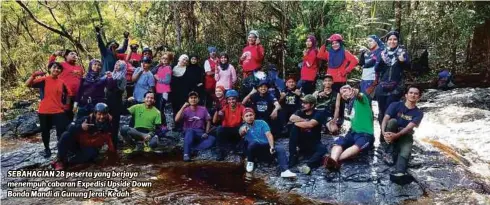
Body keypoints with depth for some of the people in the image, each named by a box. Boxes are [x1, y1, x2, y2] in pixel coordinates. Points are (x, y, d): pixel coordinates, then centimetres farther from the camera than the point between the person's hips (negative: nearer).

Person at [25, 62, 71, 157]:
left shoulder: (62, 82, 2)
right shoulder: (44, 80, -4)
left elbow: (68, 93, 16)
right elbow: (27, 84, -12)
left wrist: (66, 104, 8)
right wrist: (34, 75, -25)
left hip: (58, 111, 1)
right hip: (44, 111, -1)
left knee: (61, 132, -3)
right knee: (45, 131, 12)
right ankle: (47, 149, 30)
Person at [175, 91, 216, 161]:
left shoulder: (203, 109, 4)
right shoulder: (185, 110, 0)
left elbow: (208, 121, 10)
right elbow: (176, 119, -15)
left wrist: (206, 133, -4)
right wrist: (183, 107, -20)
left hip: (200, 133, 2)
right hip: (188, 133, -2)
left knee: (212, 139, -26)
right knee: (190, 131, -38)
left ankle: (191, 148, -27)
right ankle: (186, 154, -40)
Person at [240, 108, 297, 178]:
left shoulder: (261, 122, 5)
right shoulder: (243, 127, 2)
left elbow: (269, 135, -7)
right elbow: (241, 134, -22)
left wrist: (272, 147, -24)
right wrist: (242, 131, -48)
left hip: (267, 147, 2)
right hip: (255, 151, -1)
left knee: (280, 149, -26)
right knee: (253, 143, -35)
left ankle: (284, 171, -40)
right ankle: (250, 162, -10)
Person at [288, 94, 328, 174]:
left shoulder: (317, 114, -9)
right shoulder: (300, 112, 3)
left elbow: (310, 124, -29)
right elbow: (292, 118, -18)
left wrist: (297, 122, -18)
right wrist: (305, 121, -19)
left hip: (313, 143, -3)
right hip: (301, 142, 3)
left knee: (323, 149, -32)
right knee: (294, 127, -23)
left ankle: (307, 165, -51)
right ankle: (293, 156, -22)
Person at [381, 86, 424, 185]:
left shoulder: (418, 113, 2)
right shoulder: (395, 105, 2)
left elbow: (409, 127, -16)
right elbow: (385, 119, -12)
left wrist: (396, 135, -36)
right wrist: (383, 132, -33)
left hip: (405, 135, 0)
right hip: (390, 133, 0)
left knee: (405, 151, -34)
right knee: (392, 121, -32)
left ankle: (399, 174, -62)